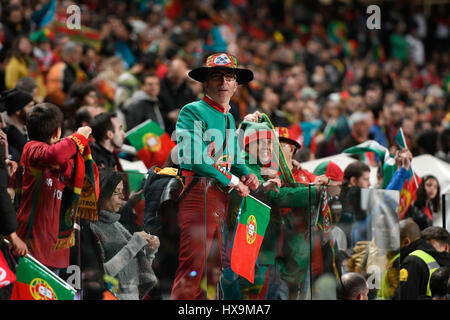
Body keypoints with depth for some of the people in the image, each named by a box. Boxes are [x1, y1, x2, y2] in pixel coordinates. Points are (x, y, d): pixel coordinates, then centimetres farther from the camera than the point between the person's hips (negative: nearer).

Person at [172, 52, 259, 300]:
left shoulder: (229, 118, 21)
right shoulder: (192, 112, -5)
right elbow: (192, 157, -16)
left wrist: (246, 175, 6)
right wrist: (232, 180, -12)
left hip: (222, 197, 9)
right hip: (198, 193, -9)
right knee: (192, 269, -14)